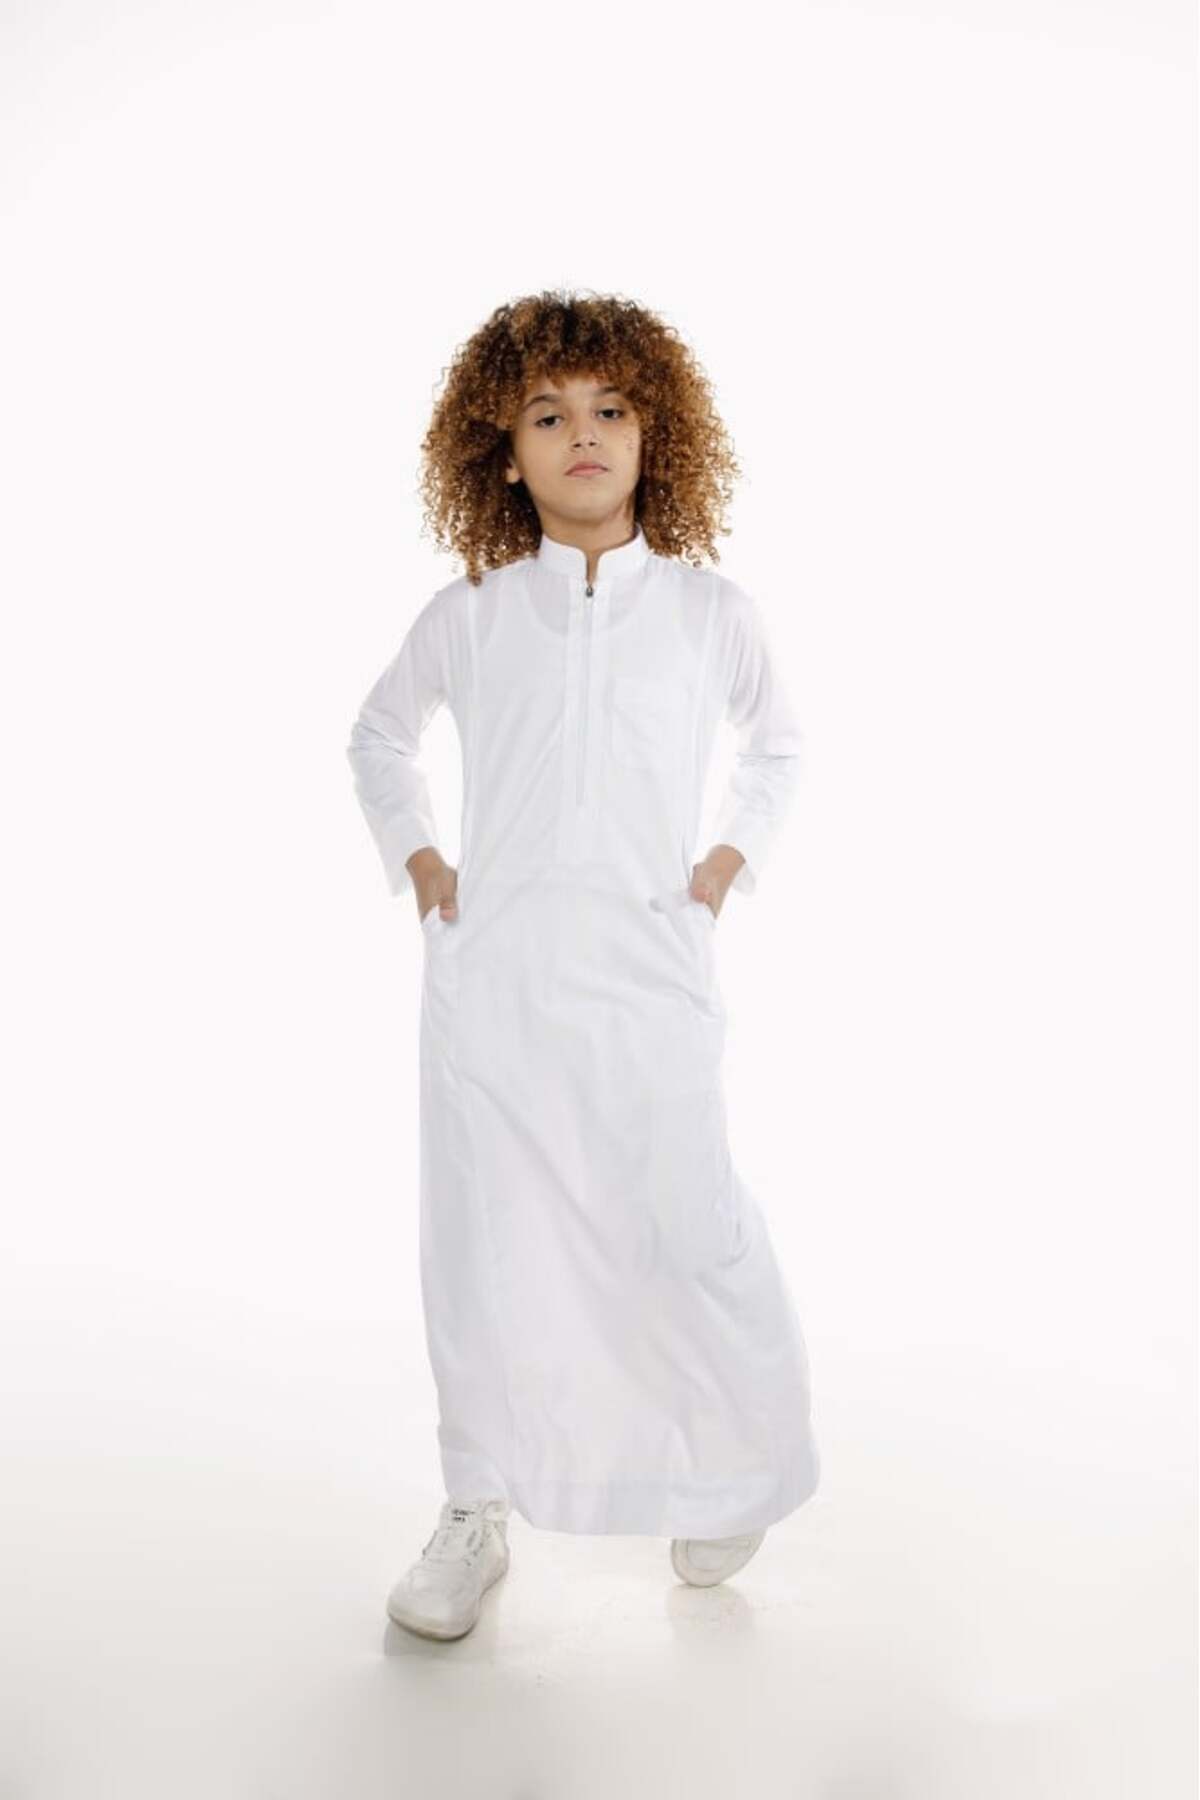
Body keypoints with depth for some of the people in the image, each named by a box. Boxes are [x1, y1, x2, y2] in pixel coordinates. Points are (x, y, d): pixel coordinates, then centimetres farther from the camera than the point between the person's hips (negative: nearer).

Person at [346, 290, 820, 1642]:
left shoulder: (712, 613, 5)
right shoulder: (467, 618, 5)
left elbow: (777, 745, 23)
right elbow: (378, 735, 23)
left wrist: (728, 861, 9)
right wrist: (414, 859, 10)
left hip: (649, 978, -1)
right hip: (488, 972, 1)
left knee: (687, 1233, -1)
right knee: (484, 1241, 5)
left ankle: (731, 1479, 27)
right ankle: (477, 1511, 25)